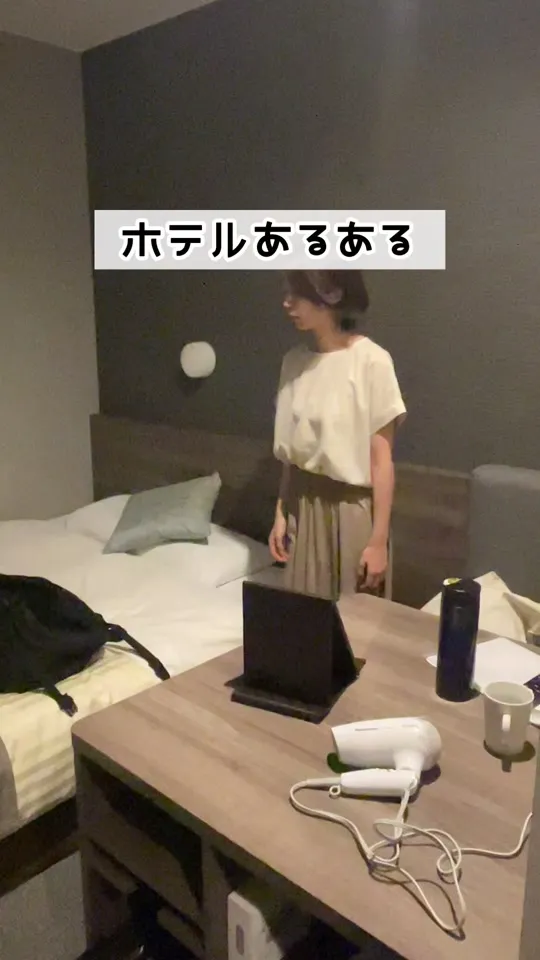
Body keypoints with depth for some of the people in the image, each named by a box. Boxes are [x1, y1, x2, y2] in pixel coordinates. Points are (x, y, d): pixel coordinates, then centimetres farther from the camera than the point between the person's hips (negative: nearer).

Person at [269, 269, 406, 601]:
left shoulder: (372, 361, -16)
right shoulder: (295, 361, 2)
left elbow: (382, 460, -14)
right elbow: (291, 451, 8)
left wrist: (379, 540, -13)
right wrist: (281, 513, 9)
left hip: (352, 510, -5)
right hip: (303, 507, 6)